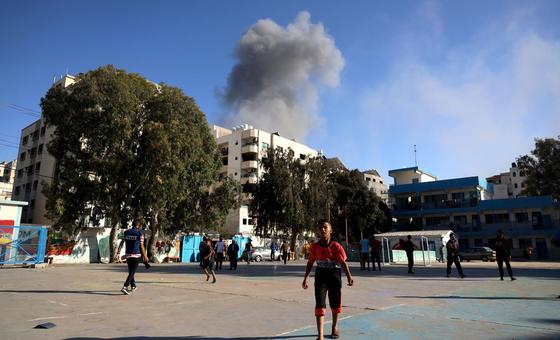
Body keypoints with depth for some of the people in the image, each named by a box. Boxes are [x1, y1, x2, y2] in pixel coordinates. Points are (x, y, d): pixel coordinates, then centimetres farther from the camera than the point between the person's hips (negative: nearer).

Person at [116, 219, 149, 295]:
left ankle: (133, 286, 31)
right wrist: (145, 256, -1)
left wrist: (118, 252, 8)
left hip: (128, 255, 5)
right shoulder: (140, 233, -7)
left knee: (131, 271, 18)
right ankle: (125, 287, -16)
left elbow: (122, 242, 4)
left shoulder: (126, 232, 7)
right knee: (132, 272, -3)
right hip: (136, 255, -5)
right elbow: (141, 246, -7)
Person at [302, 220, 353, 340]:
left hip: (334, 275, -1)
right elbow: (310, 263, 5)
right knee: (320, 304, -7)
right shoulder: (314, 247, -5)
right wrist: (305, 278, 5)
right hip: (320, 275, 1)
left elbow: (343, 262, -12)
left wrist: (349, 276, -23)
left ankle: (335, 327, 40)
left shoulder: (336, 246, -13)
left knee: (335, 303, 14)